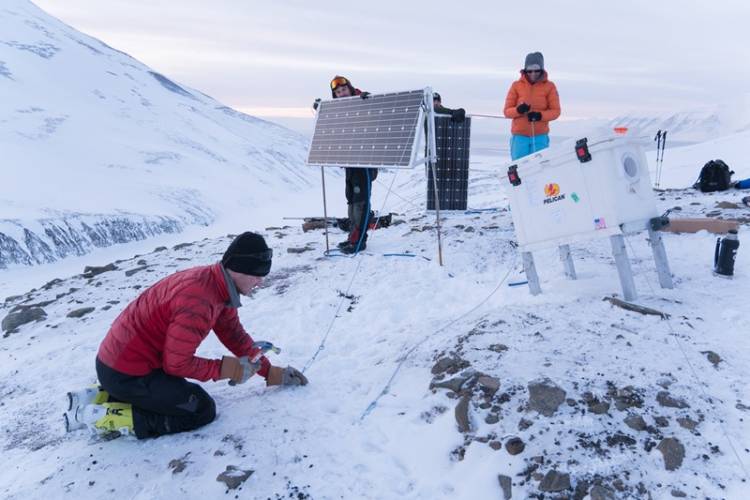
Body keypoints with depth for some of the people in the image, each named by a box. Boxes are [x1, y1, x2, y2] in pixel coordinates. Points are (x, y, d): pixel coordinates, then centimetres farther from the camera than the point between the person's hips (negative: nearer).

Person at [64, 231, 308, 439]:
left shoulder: (217, 284, 0)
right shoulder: (198, 303, -30)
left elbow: (234, 334, 9)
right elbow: (177, 364, -21)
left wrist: (270, 371, 8)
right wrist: (224, 369, -12)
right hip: (127, 373, -10)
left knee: (179, 393, 27)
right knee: (202, 410, -6)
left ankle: (99, 397, 19)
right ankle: (105, 417, -5)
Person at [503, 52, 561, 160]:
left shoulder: (549, 86, 3)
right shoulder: (517, 85, 3)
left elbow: (555, 111, 2)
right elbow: (507, 111, 2)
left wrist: (540, 115, -16)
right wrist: (518, 110, -19)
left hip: (540, 137, 0)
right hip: (519, 136, 0)